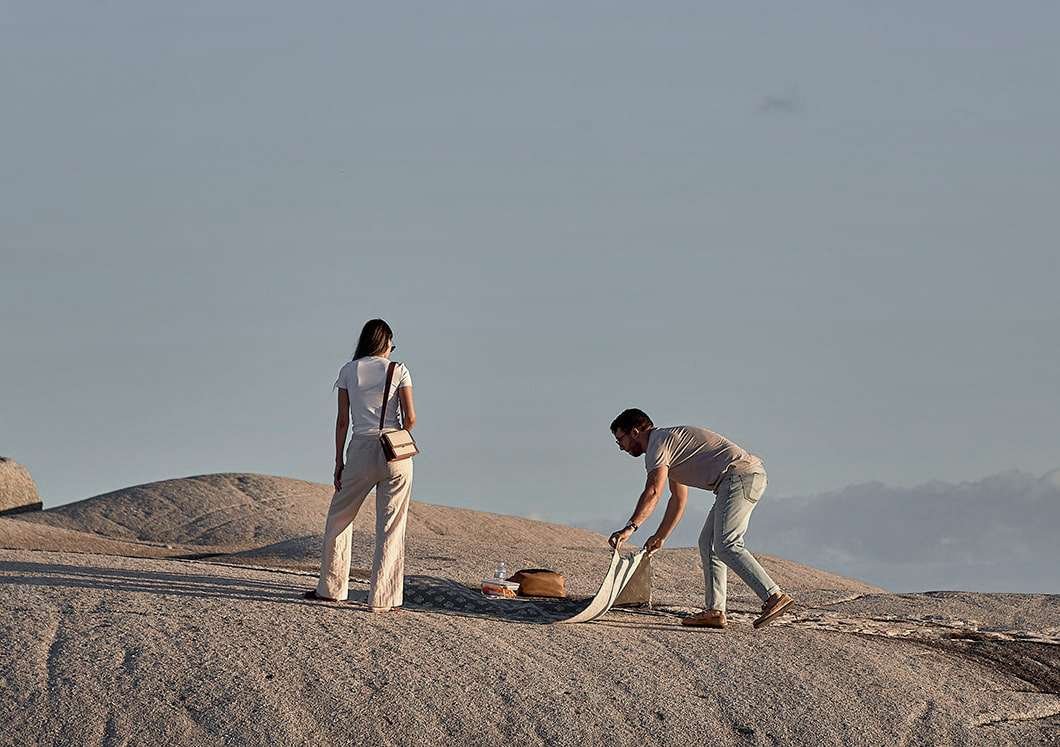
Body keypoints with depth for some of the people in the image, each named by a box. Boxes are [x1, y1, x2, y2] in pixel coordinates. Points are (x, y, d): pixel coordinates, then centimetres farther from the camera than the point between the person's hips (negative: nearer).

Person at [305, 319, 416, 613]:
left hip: (361, 448, 1)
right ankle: (383, 597, 1)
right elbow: (410, 418, -4)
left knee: (339, 517, 17)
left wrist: (339, 462, 8)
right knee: (391, 527, 3)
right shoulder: (398, 370, 0)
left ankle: (331, 587, 21)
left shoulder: (348, 371, 5)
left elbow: (342, 420, 4)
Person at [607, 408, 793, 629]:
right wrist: (660, 537, 39)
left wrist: (630, 528, -25)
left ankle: (774, 597, -28)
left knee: (726, 545, -18)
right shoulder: (669, 443, 29)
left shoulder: (658, 442, -3)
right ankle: (714, 611, 6)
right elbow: (678, 500, 37)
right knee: (708, 543, 11)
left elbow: (653, 492, -19)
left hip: (739, 476, -10)